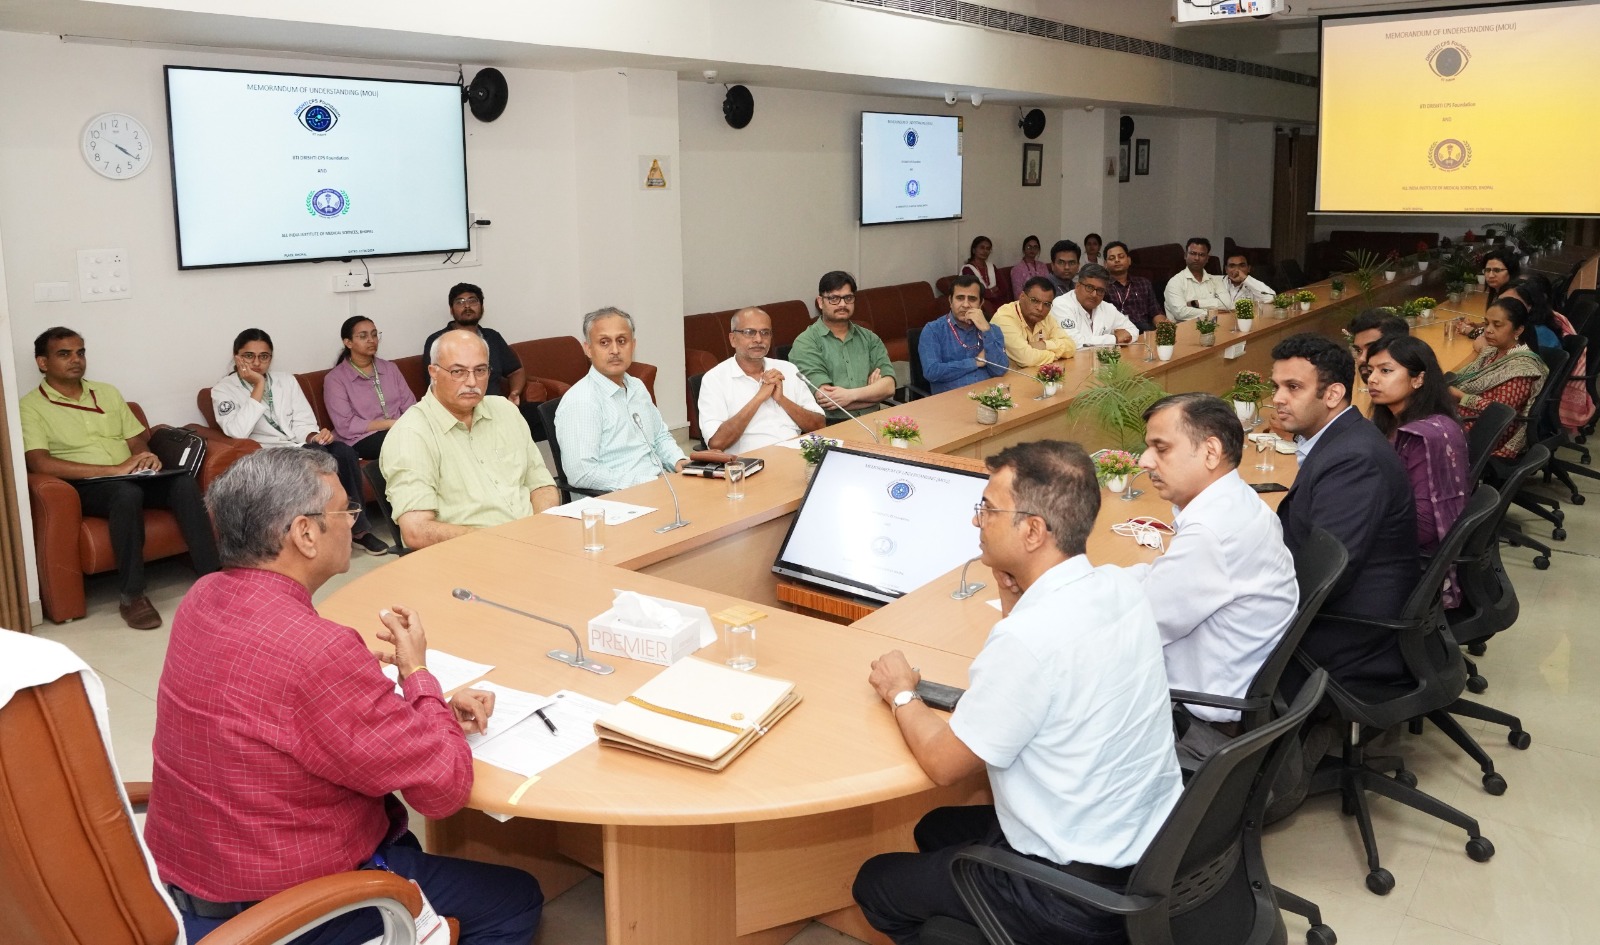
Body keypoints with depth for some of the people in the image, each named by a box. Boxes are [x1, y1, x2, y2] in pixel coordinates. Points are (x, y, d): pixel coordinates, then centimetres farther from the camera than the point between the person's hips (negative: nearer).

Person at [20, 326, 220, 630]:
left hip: (132, 478, 5)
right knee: (127, 492, -39)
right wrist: (114, 469, -22)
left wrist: (147, 456, -8)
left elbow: (137, 440, 19)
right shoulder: (30, 407, 1)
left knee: (185, 482, -26)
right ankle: (131, 595, -29)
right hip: (84, 486, -5)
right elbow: (40, 463, -14)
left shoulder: (107, 392, 20)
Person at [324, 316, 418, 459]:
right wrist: (390, 423, -12)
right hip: (359, 441, -5)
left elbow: (410, 405, 8)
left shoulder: (390, 368, 18)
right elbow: (345, 426, -7)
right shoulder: (334, 379, 3)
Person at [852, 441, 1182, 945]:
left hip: (1078, 890, -8)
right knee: (937, 829, 28)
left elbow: (943, 761, -19)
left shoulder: (1029, 638, -32)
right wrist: (1010, 590, -1)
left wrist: (901, 694, -1)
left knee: (874, 884, 13)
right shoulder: (1122, 586, -7)